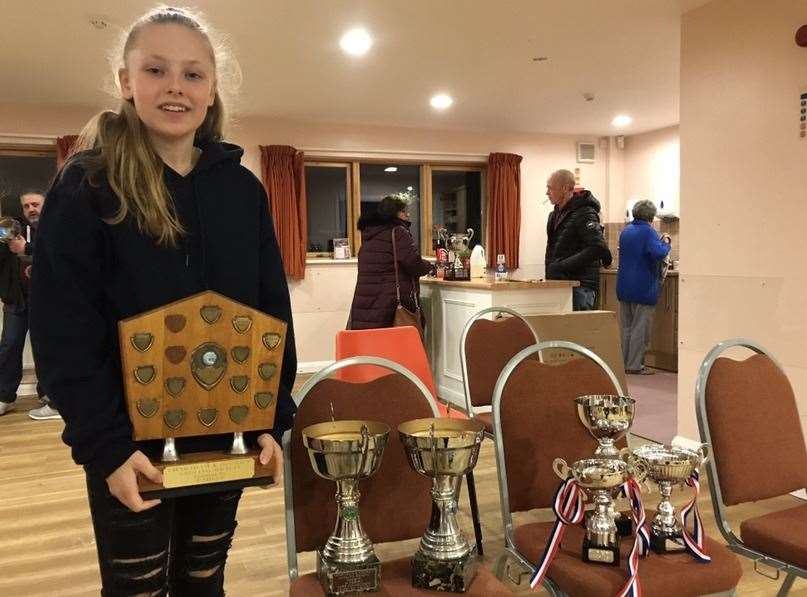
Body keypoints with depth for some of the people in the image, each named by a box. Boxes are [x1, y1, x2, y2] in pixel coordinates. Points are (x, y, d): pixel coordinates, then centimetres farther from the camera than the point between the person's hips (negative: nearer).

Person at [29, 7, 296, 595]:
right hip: (130, 443, -3)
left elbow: (273, 314, 3)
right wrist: (105, 445, -17)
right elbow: (63, 330, -10)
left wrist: (272, 421, -3)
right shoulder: (86, 185, -7)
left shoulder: (243, 189, 3)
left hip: (225, 436, 3)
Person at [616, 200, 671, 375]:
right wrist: (666, 242, -8)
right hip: (643, 288, -7)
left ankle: (623, 363, 18)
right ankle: (634, 365, 3)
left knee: (626, 327, 14)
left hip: (624, 287, 7)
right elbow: (658, 253, -27)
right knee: (640, 328, 0)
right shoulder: (647, 231, -13)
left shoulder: (625, 231, 11)